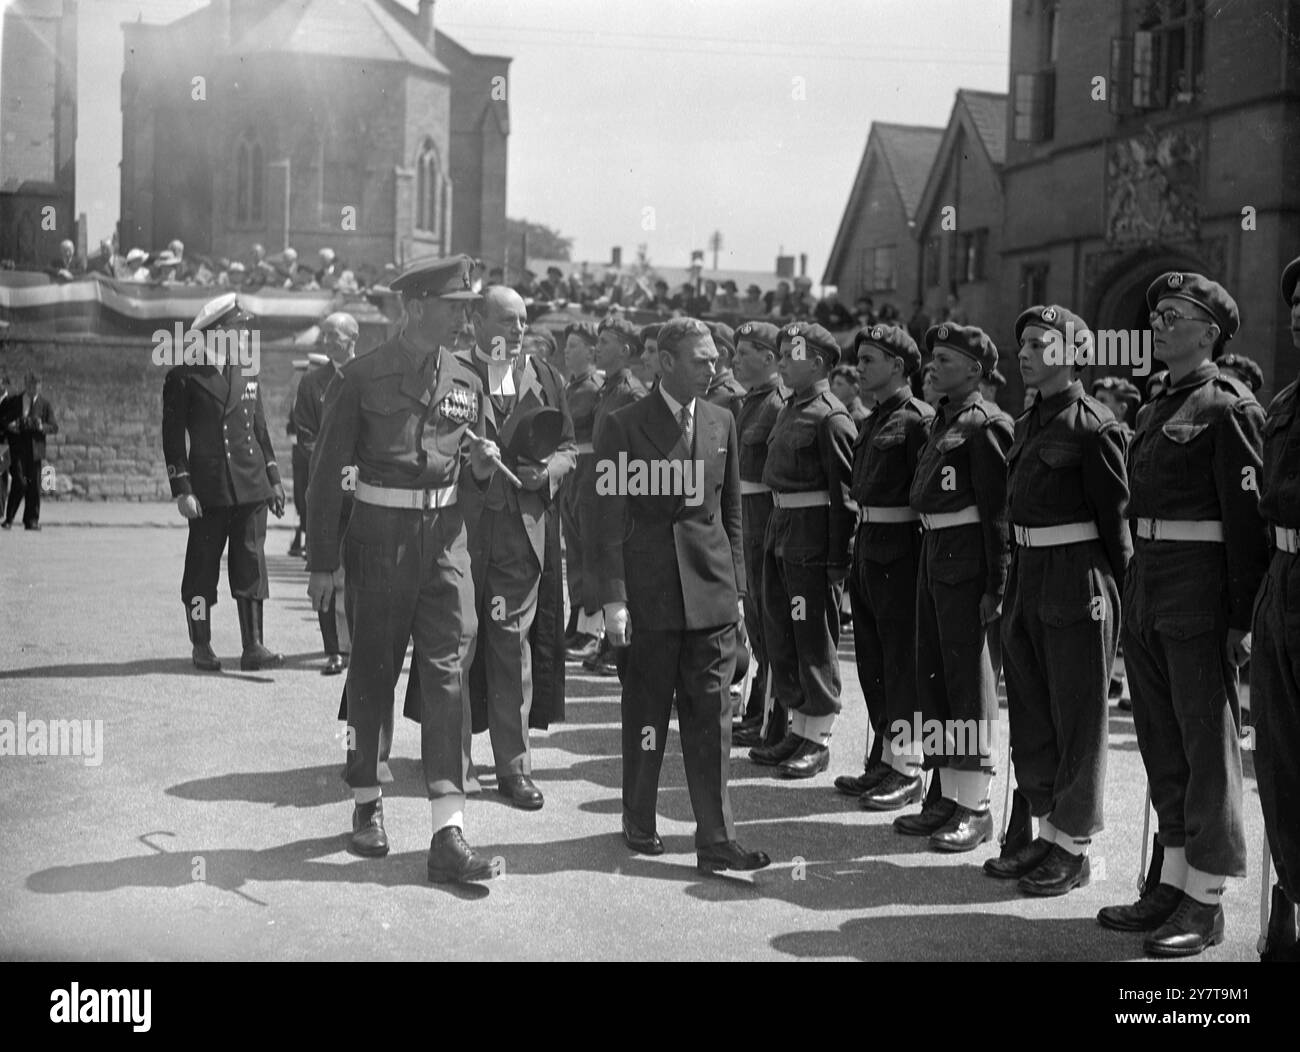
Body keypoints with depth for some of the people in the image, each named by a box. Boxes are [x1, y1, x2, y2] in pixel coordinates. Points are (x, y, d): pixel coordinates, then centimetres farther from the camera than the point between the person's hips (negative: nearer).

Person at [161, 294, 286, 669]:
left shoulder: (247, 374, 12)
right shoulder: (183, 378, -3)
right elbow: (173, 437, -5)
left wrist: (274, 479, 14)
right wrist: (182, 490, -11)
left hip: (251, 486, 4)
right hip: (209, 489, -4)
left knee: (251, 565, 1)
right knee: (203, 568, 3)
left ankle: (253, 647, 2)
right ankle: (201, 647, 14)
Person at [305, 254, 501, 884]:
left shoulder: (466, 381, 9)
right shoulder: (364, 378, -4)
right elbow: (328, 472, -3)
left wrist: (482, 461, -5)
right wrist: (322, 563, -6)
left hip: (445, 536, 3)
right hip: (380, 536, -3)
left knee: (447, 672, -4)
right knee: (373, 673, 8)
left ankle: (448, 836, -6)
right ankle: (367, 805, 28)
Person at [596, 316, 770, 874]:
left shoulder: (721, 422, 9)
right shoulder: (623, 426, -4)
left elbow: (732, 511, 14)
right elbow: (609, 519, -5)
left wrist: (736, 585, 10)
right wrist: (613, 597, -10)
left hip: (711, 591, 3)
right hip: (650, 590, -3)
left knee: (711, 717, 2)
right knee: (646, 713, 7)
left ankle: (716, 841, 5)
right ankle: (639, 823, 25)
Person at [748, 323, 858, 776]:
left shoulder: (831, 418, -14)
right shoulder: (790, 410, 14)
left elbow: (844, 493, -16)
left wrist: (837, 559, -19)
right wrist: (776, 530, 16)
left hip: (813, 537, -9)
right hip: (780, 530, 9)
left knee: (814, 640, 0)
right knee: (780, 634, 14)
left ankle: (818, 739, 11)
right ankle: (798, 728, 26)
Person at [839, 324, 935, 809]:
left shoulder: (918, 418, -11)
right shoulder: (873, 421, 16)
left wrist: (926, 556, -19)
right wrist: (857, 541, 16)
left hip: (899, 551, -9)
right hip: (867, 548, 9)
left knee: (901, 662, -1)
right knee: (871, 660, 14)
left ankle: (906, 768, 8)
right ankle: (882, 759, 25)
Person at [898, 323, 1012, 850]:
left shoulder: (986, 423, -12)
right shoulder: (943, 420, 15)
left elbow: (997, 509, -16)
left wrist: (995, 585, -18)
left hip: (966, 558, -9)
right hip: (933, 551, 9)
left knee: (968, 678, -3)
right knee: (932, 675, 13)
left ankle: (974, 806, 6)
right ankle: (946, 796, 23)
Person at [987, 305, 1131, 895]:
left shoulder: (1092, 425, -11)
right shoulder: (1027, 424, 13)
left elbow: (1116, 514, -11)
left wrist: (1119, 595, -9)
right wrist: (1013, 581, 14)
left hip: (1077, 581, -8)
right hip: (1027, 578, 8)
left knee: (1077, 717, 2)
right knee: (1030, 713, 13)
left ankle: (1074, 849, 11)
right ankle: (1046, 832, 25)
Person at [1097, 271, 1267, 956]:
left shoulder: (1227, 407, -10)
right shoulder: (1157, 409, 16)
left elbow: (1248, 520, -15)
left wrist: (1242, 619, -18)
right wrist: (1135, 591, 16)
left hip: (1201, 592, -8)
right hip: (1147, 586, 9)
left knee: (1207, 744, 0)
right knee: (1161, 742, 13)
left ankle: (1206, 900, 8)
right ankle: (1173, 881, 24)